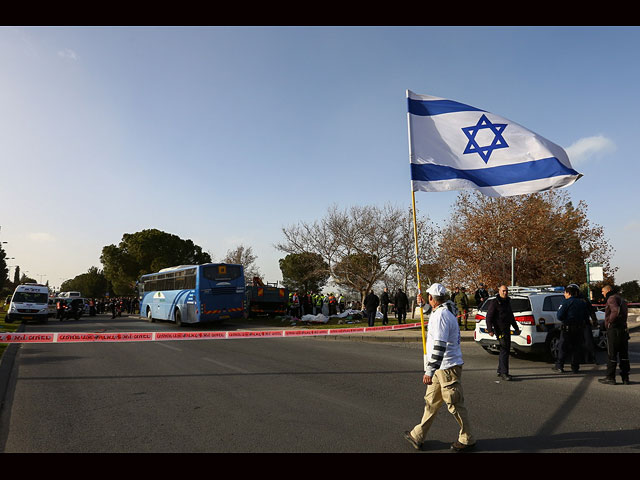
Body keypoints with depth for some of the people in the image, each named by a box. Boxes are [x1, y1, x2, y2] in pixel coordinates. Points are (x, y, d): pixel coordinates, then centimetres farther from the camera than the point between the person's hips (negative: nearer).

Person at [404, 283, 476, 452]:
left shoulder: (440, 316, -21)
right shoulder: (443, 312, 10)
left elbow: (439, 346, -28)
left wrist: (430, 371, -27)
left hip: (448, 367, -10)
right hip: (441, 367, 10)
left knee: (455, 404, 4)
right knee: (431, 401, 14)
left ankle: (467, 440, 21)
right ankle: (418, 436, 23)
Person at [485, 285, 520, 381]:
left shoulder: (508, 302, 17)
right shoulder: (494, 302, -9)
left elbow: (511, 316, 28)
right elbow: (489, 316, -13)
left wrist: (516, 328, 30)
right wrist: (490, 329, -22)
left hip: (507, 329, 9)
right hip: (500, 329, -9)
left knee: (506, 350, 13)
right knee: (504, 350, -13)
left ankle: (500, 371, 23)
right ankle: (504, 373, -11)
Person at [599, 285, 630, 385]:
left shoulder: (611, 298, -11)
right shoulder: (621, 299, 20)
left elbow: (616, 311, -27)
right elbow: (626, 312, 23)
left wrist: (610, 322, -15)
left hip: (614, 330, -9)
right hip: (623, 329, 9)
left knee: (612, 354, -3)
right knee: (624, 355, 11)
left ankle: (610, 378, 2)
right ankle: (625, 377, 15)